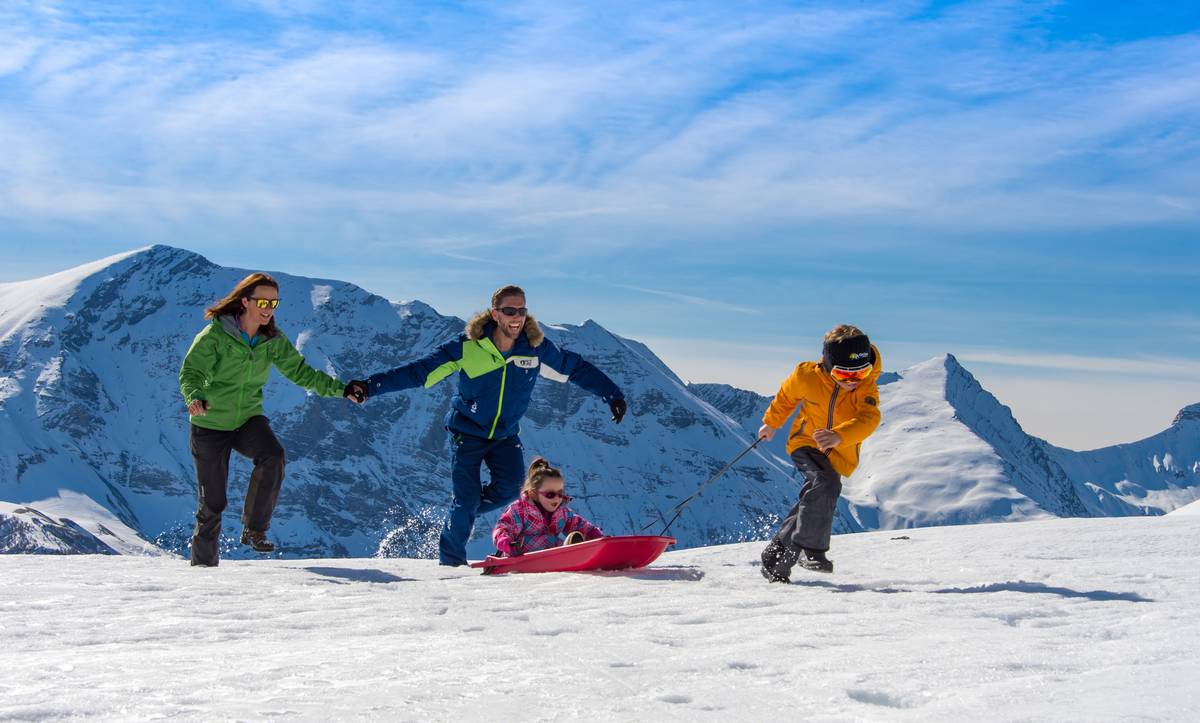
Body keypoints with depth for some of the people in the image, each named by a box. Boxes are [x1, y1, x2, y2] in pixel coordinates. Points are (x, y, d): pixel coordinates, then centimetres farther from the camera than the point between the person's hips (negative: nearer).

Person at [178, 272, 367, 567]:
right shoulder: (216, 334, -15)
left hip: (248, 419, 3)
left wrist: (341, 389, -10)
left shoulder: (273, 341, -1)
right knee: (212, 503, -1)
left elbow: (301, 372, 2)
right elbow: (190, 373, -19)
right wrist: (195, 398, -42)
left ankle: (254, 530, -14)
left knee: (273, 456, -29)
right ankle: (203, 563, 21)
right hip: (210, 424, -3)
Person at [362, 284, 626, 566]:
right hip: (467, 432, -3)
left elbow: (576, 368, 1)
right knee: (467, 500, -9)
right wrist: (370, 386, -27)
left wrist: (613, 395, 3)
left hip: (506, 434, 3)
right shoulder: (468, 346, -20)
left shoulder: (536, 346, -12)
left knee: (510, 488, -17)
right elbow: (420, 371, -20)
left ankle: (461, 514, 12)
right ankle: (451, 560, 15)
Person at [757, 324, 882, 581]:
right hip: (806, 443, -2)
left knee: (811, 503, 4)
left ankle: (776, 560, 19)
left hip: (839, 454, 2)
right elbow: (786, 396, 5)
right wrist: (771, 423, 21)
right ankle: (811, 550, -29)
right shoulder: (807, 376, -18)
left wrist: (839, 436, -57)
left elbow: (868, 419, -39)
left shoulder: (867, 388, -20)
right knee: (826, 484, -30)